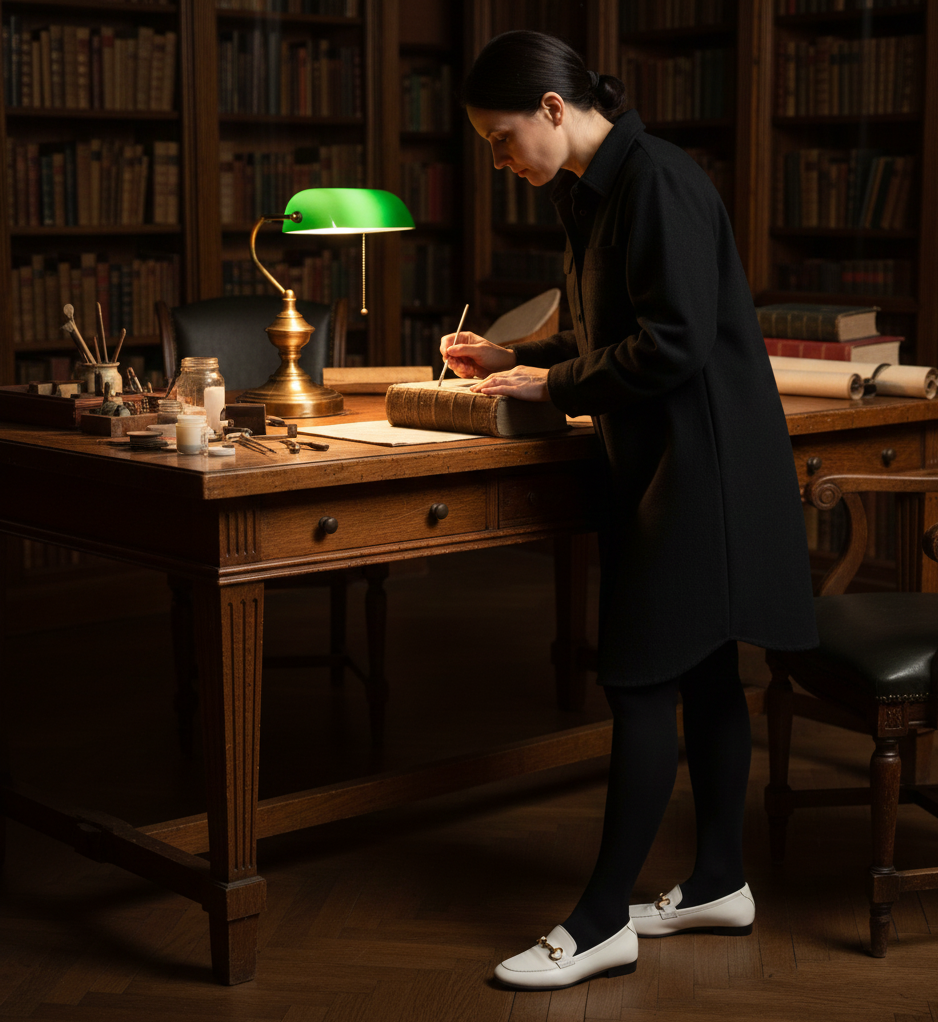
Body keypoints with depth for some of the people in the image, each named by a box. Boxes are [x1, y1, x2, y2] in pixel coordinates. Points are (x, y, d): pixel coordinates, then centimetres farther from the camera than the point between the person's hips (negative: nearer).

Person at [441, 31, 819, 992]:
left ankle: (600, 923, 1)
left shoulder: (658, 182, -18)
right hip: (655, 460, 10)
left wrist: (554, 387, -13)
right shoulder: (593, 192, 12)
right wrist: (515, 359, 10)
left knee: (639, 680, -7)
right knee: (701, 671, 15)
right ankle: (719, 884, 26)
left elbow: (674, 345, -23)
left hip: (700, 464, -10)